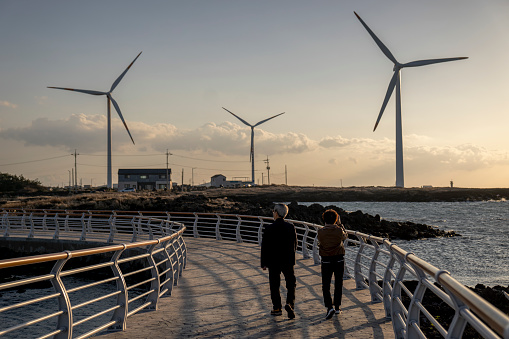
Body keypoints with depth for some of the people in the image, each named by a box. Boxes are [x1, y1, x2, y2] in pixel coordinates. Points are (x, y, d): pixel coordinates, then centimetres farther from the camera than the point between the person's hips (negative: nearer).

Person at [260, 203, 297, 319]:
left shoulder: (269, 229, -12)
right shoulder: (291, 227, -3)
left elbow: (264, 247, -9)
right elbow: (295, 245, 4)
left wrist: (263, 263, 0)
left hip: (273, 262, -2)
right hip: (288, 261, 2)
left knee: (274, 285, 11)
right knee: (291, 284, 10)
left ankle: (277, 308, 17)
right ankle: (290, 303, -10)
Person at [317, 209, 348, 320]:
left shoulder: (321, 231, -9)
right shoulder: (339, 230, -7)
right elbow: (345, 236, 14)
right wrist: (340, 224, 21)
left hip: (326, 260, -1)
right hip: (339, 259, 1)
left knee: (326, 285, 4)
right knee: (338, 284, 14)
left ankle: (329, 307, -12)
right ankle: (337, 307, 20)